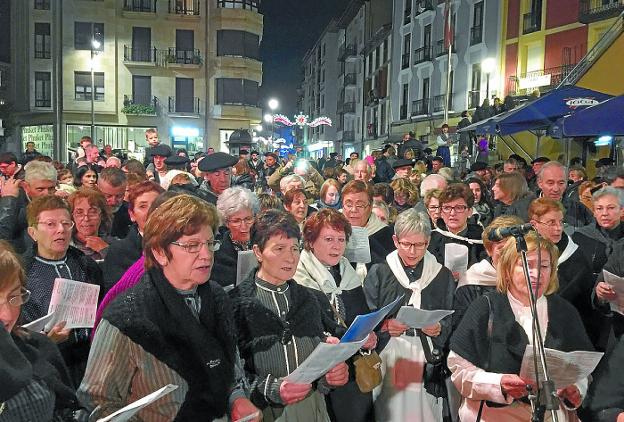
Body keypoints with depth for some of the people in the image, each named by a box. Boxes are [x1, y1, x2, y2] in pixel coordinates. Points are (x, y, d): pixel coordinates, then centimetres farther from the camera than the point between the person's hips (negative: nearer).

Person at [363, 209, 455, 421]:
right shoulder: (378, 273, 5)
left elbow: (451, 324, 10)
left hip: (427, 367, 1)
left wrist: (439, 329, -10)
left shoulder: (442, 276, 9)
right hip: (388, 366, -1)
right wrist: (385, 327, -16)